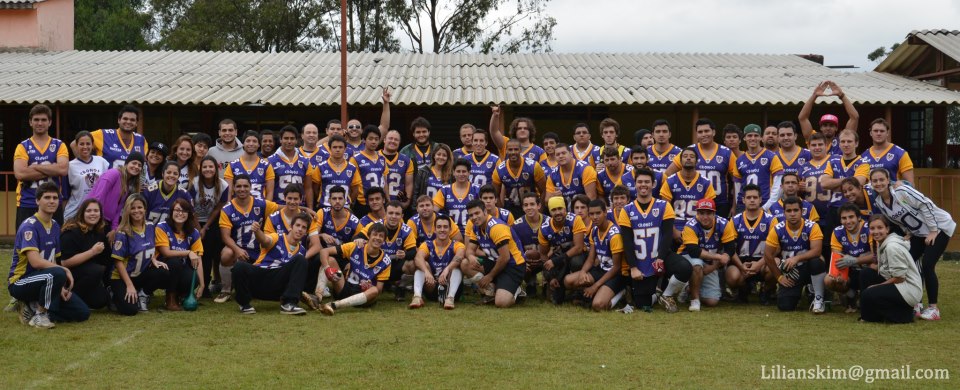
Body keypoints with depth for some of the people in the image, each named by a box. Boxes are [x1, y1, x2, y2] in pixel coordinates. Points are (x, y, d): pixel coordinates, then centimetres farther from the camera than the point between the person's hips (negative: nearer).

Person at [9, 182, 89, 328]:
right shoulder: (29, 226, -16)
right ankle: (40, 314, -16)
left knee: (83, 313, -2)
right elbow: (35, 261, -27)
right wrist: (65, 270, -20)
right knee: (57, 274, -38)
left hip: (47, 282, 8)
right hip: (20, 282, -8)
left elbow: (53, 261, 9)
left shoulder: (55, 226, 8)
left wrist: (60, 286, -5)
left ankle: (34, 307, 8)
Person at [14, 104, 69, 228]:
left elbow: (63, 169, -11)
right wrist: (51, 170, -12)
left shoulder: (59, 145, 7)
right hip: (27, 205, -1)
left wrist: (35, 167, -11)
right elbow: (20, 173, -13)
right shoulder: (23, 147, 4)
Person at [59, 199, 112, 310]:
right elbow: (65, 262, -26)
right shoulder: (72, 233, -18)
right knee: (95, 270, -33)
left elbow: (105, 261, 16)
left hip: (90, 274, 7)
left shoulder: (100, 232, 5)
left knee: (101, 300, -11)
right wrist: (93, 252, -27)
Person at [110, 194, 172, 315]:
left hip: (142, 274, 5)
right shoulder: (123, 232, -15)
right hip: (122, 277, -5)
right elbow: (118, 261, -14)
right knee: (130, 309, -25)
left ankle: (143, 294, 1)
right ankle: (117, 294, 11)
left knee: (165, 275, -26)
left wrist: (154, 260, -5)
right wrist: (130, 285, -18)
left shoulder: (150, 227, 1)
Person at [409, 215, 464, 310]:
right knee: (423, 264, -18)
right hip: (432, 288, 1)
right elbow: (418, 258, -19)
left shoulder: (456, 245, 0)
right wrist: (426, 272, -41)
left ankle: (450, 297, -44)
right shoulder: (427, 245, 4)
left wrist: (447, 269, -45)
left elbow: (459, 256, -25)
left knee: (456, 266, -23)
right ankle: (417, 296, -39)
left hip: (449, 287, -1)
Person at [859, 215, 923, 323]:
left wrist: (877, 286, -10)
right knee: (866, 273, 4)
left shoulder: (892, 247, -20)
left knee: (867, 295, -20)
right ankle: (875, 315, 8)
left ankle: (902, 314, -3)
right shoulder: (881, 243, 7)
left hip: (909, 291, -9)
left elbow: (900, 278, -19)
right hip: (896, 285, 9)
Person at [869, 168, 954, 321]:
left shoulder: (901, 191, -25)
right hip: (918, 233, 7)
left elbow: (926, 204, -22)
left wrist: (933, 231, -20)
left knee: (927, 266, -14)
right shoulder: (879, 203, -3)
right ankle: (916, 303, 12)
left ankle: (933, 308, -3)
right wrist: (909, 234, 4)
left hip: (939, 227, -7)